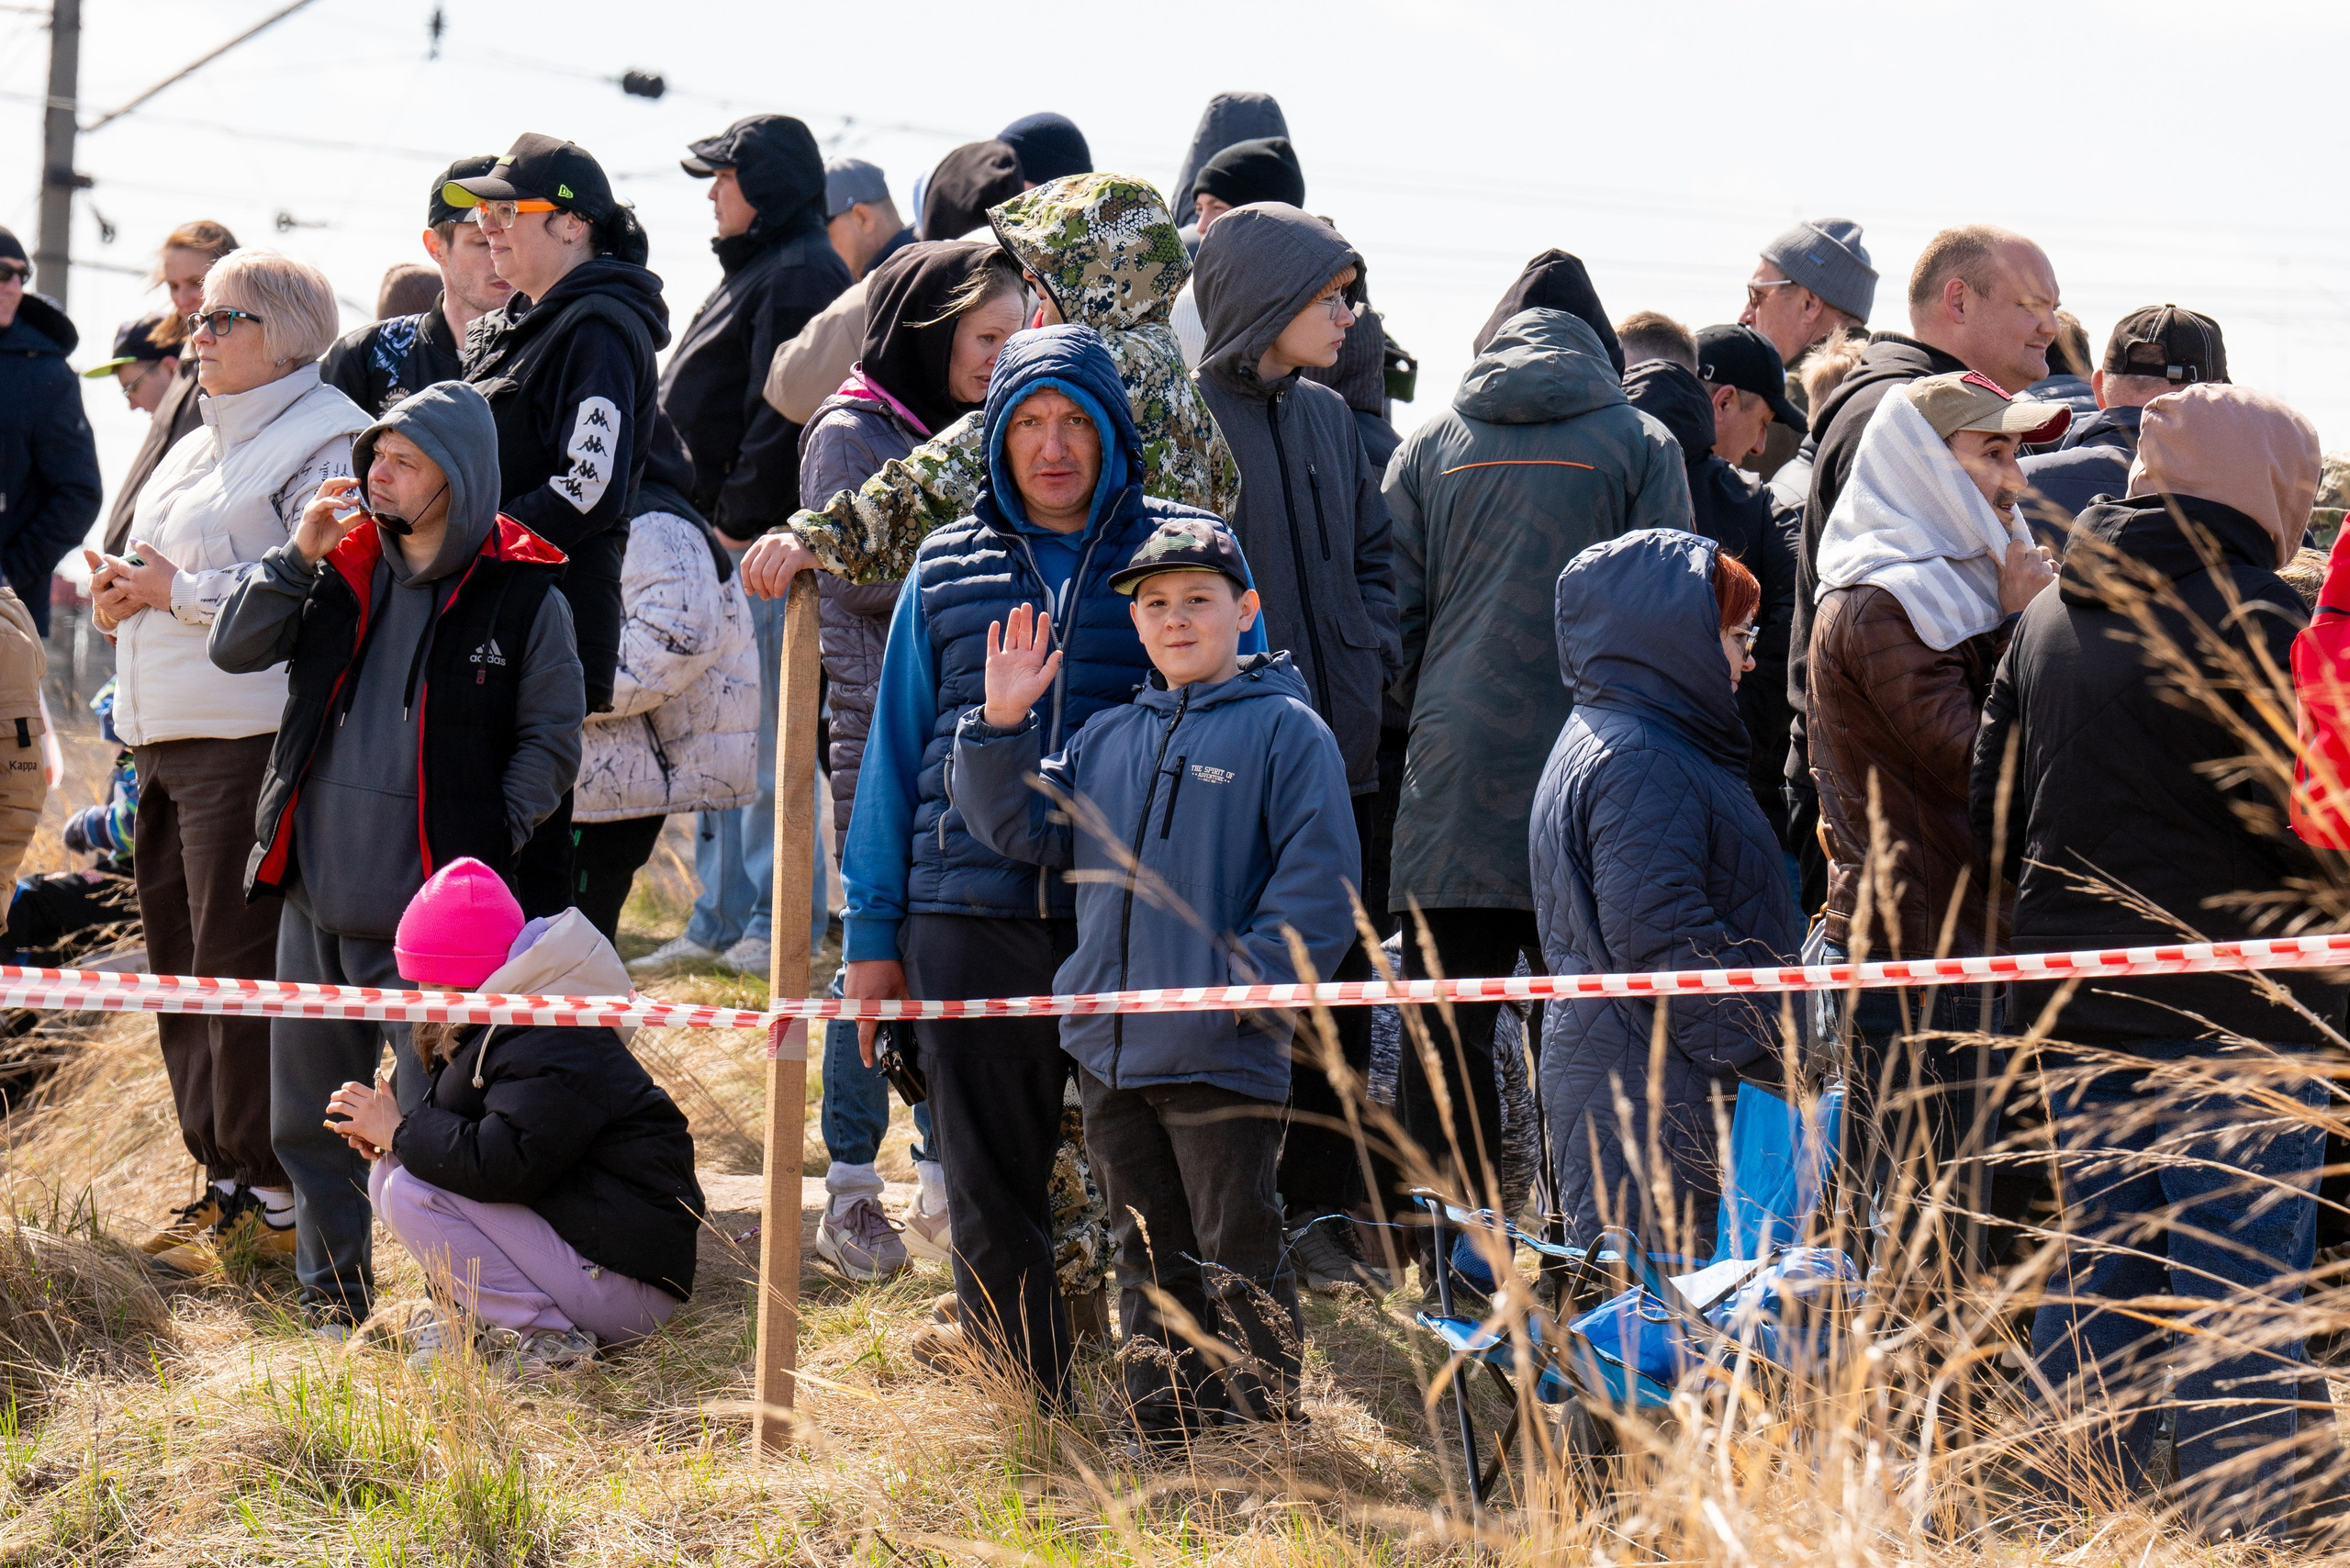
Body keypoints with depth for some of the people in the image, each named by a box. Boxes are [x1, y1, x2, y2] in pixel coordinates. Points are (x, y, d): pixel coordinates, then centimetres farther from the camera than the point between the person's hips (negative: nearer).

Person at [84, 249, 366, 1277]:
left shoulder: (327, 441, -7)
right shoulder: (197, 450, 24)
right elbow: (148, 562, 32)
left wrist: (180, 592, -15)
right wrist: (115, 592, 8)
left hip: (252, 739, -10)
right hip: (164, 739, 10)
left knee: (242, 966, -9)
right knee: (180, 964, 10)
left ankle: (278, 1199, -4)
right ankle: (223, 1180, 18)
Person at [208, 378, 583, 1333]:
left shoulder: (523, 596, -3)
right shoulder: (344, 569, 9)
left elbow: (551, 741, 0)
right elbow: (233, 649, 7)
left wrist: (490, 843, -10)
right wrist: (300, 554, -5)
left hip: (430, 901, -5)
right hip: (319, 894, 5)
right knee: (309, 1107, 13)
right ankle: (334, 1281, 27)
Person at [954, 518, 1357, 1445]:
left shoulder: (1285, 730, -4)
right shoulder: (1107, 739, 15)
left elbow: (1317, 879, -9)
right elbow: (1018, 827, 17)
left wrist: (1252, 981, -17)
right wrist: (1003, 725, 4)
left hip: (1224, 1054, -6)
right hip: (1111, 1048, 6)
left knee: (1237, 1253, -2)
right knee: (1150, 1259, 12)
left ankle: (1265, 1430, 5)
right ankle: (1162, 1433, 18)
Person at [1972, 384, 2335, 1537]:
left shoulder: (2050, 614, 8)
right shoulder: (2254, 622, -14)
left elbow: (1992, 809, 15)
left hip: (2074, 1009, 7)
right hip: (2235, 1013, -7)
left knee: (2097, 1272, 15)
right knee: (2240, 1296, -2)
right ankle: (2232, 1535, -3)